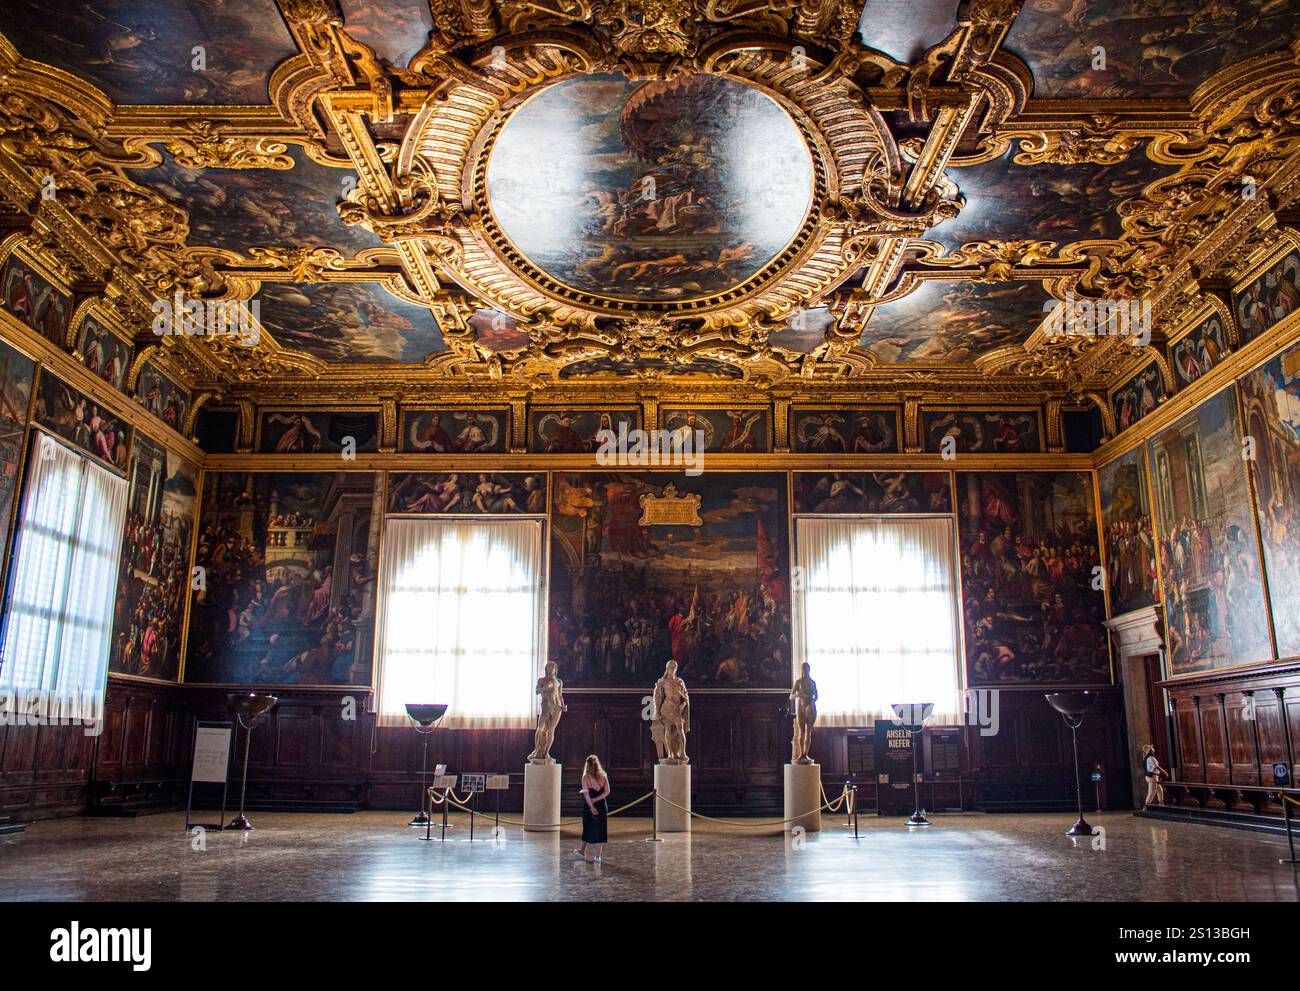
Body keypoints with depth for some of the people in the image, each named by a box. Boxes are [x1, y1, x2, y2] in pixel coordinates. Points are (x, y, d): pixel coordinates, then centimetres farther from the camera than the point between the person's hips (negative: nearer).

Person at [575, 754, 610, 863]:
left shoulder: (586, 777, -7)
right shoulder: (603, 776, 2)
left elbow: (586, 794, -13)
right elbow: (607, 792, -3)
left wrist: (592, 807, -14)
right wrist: (595, 800, -7)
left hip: (590, 807, -2)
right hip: (602, 806, 2)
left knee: (589, 829, 12)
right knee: (600, 830, 7)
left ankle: (582, 852, 26)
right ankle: (597, 856, 6)